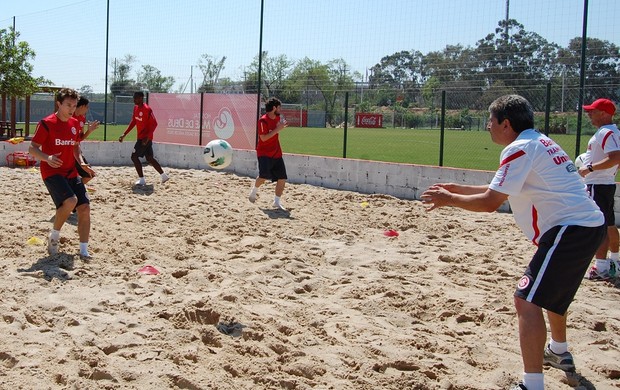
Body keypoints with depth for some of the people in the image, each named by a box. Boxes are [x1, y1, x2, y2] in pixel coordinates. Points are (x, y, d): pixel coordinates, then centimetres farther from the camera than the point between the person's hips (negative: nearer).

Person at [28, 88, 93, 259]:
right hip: (52, 172, -7)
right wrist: (47, 158, -28)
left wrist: (80, 161, 6)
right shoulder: (46, 124, -9)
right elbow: (32, 148, -9)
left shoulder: (75, 124, 10)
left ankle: (84, 250, 3)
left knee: (84, 207, -5)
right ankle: (54, 235, -4)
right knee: (70, 201, -29)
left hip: (71, 173, 7)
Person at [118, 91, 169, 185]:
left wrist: (147, 137, -27)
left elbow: (154, 124, -21)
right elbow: (133, 122, 17)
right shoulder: (136, 108, 9)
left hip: (145, 138, -9)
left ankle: (141, 179, 0)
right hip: (141, 137, 9)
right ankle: (164, 175, 21)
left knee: (134, 156, -7)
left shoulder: (147, 109, -19)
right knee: (149, 158, 13)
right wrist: (124, 134, 15)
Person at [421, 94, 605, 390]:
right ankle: (559, 352, 50)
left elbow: (490, 202, -16)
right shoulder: (540, 142, 18)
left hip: (570, 231, -11)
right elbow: (501, 191, 26)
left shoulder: (520, 149, -12)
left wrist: (448, 199, -1)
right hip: (590, 225, 11)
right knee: (552, 291, 31)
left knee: (527, 300, -14)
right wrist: (458, 189, 23)